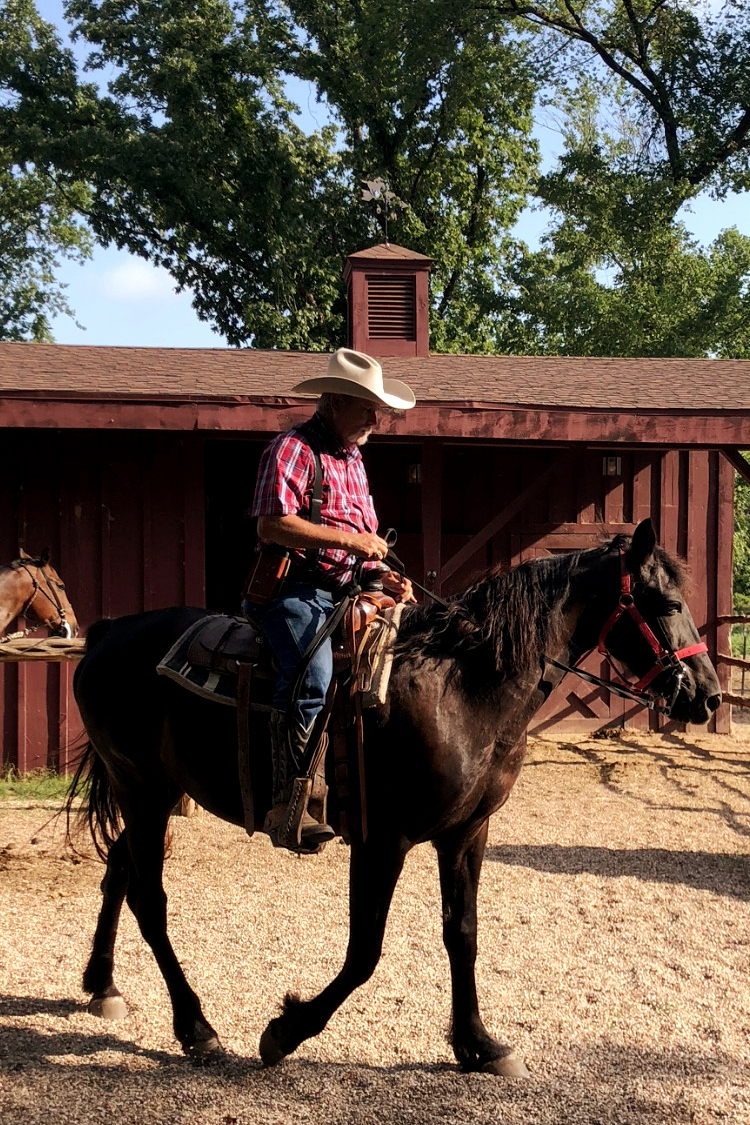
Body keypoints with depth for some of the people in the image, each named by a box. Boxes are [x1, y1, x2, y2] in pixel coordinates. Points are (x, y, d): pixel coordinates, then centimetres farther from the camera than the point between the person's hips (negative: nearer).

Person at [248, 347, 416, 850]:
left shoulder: (353, 458, 22)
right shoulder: (293, 449, -6)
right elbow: (272, 526, -19)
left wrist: (384, 576, 9)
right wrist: (349, 540, -18)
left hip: (345, 591, 9)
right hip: (295, 588, -9)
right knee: (312, 677, -30)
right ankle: (287, 804, -27)